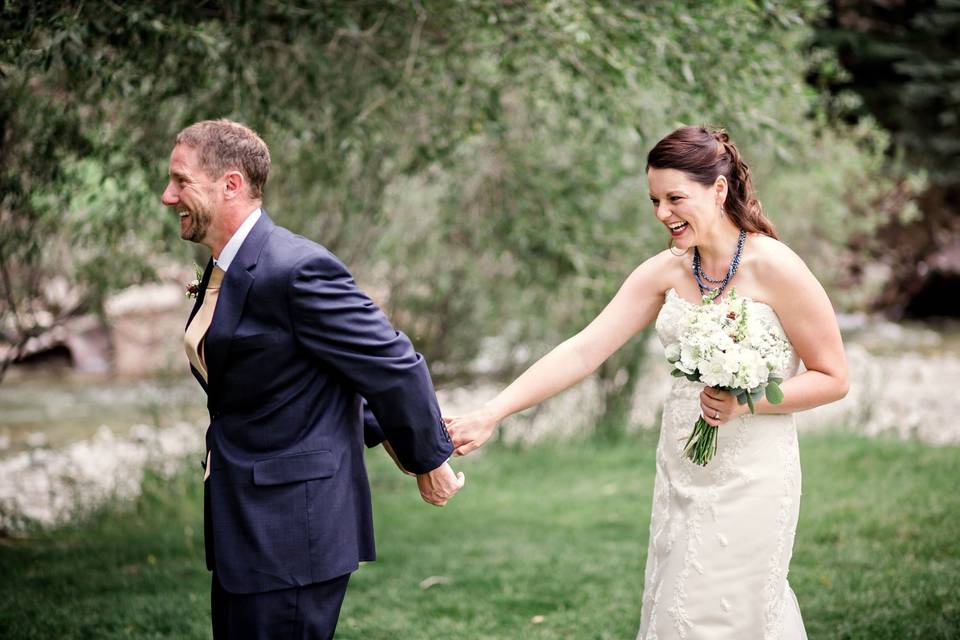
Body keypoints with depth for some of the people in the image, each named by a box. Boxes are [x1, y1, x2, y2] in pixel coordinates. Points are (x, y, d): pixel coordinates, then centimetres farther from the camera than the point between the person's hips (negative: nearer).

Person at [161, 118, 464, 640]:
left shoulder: (297, 270, -21)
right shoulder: (225, 269, 10)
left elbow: (395, 367, -16)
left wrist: (429, 461, -3)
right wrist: (384, 433, 16)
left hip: (291, 535, -9)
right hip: (242, 527, 9)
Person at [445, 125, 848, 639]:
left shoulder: (775, 268, -12)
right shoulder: (666, 271, 2)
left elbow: (832, 378, -6)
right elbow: (582, 351, -5)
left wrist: (745, 403, -21)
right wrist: (489, 415, -14)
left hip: (750, 479, -5)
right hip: (681, 475, 5)